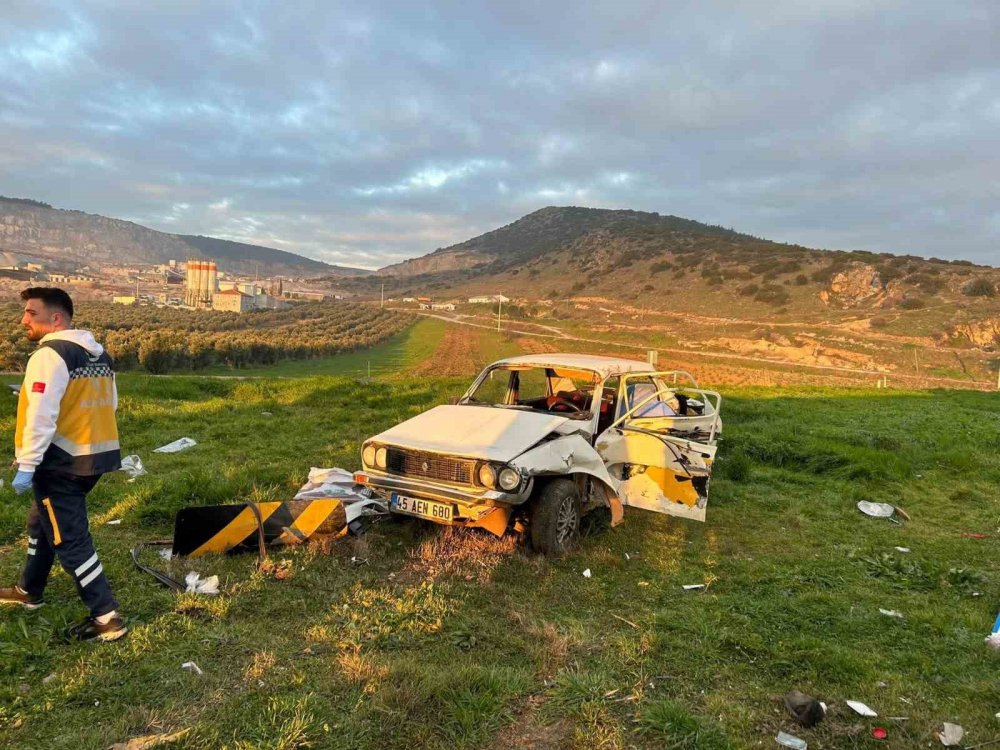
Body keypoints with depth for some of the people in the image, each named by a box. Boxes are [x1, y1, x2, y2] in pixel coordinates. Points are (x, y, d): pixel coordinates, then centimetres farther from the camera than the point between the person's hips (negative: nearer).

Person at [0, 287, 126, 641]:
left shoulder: (50, 354, -16)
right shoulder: (100, 355, 12)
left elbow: (41, 416, -21)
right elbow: (108, 406, 19)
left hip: (61, 463, -9)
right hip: (95, 457, 9)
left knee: (70, 539, -3)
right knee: (42, 522, 27)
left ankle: (106, 617, -2)